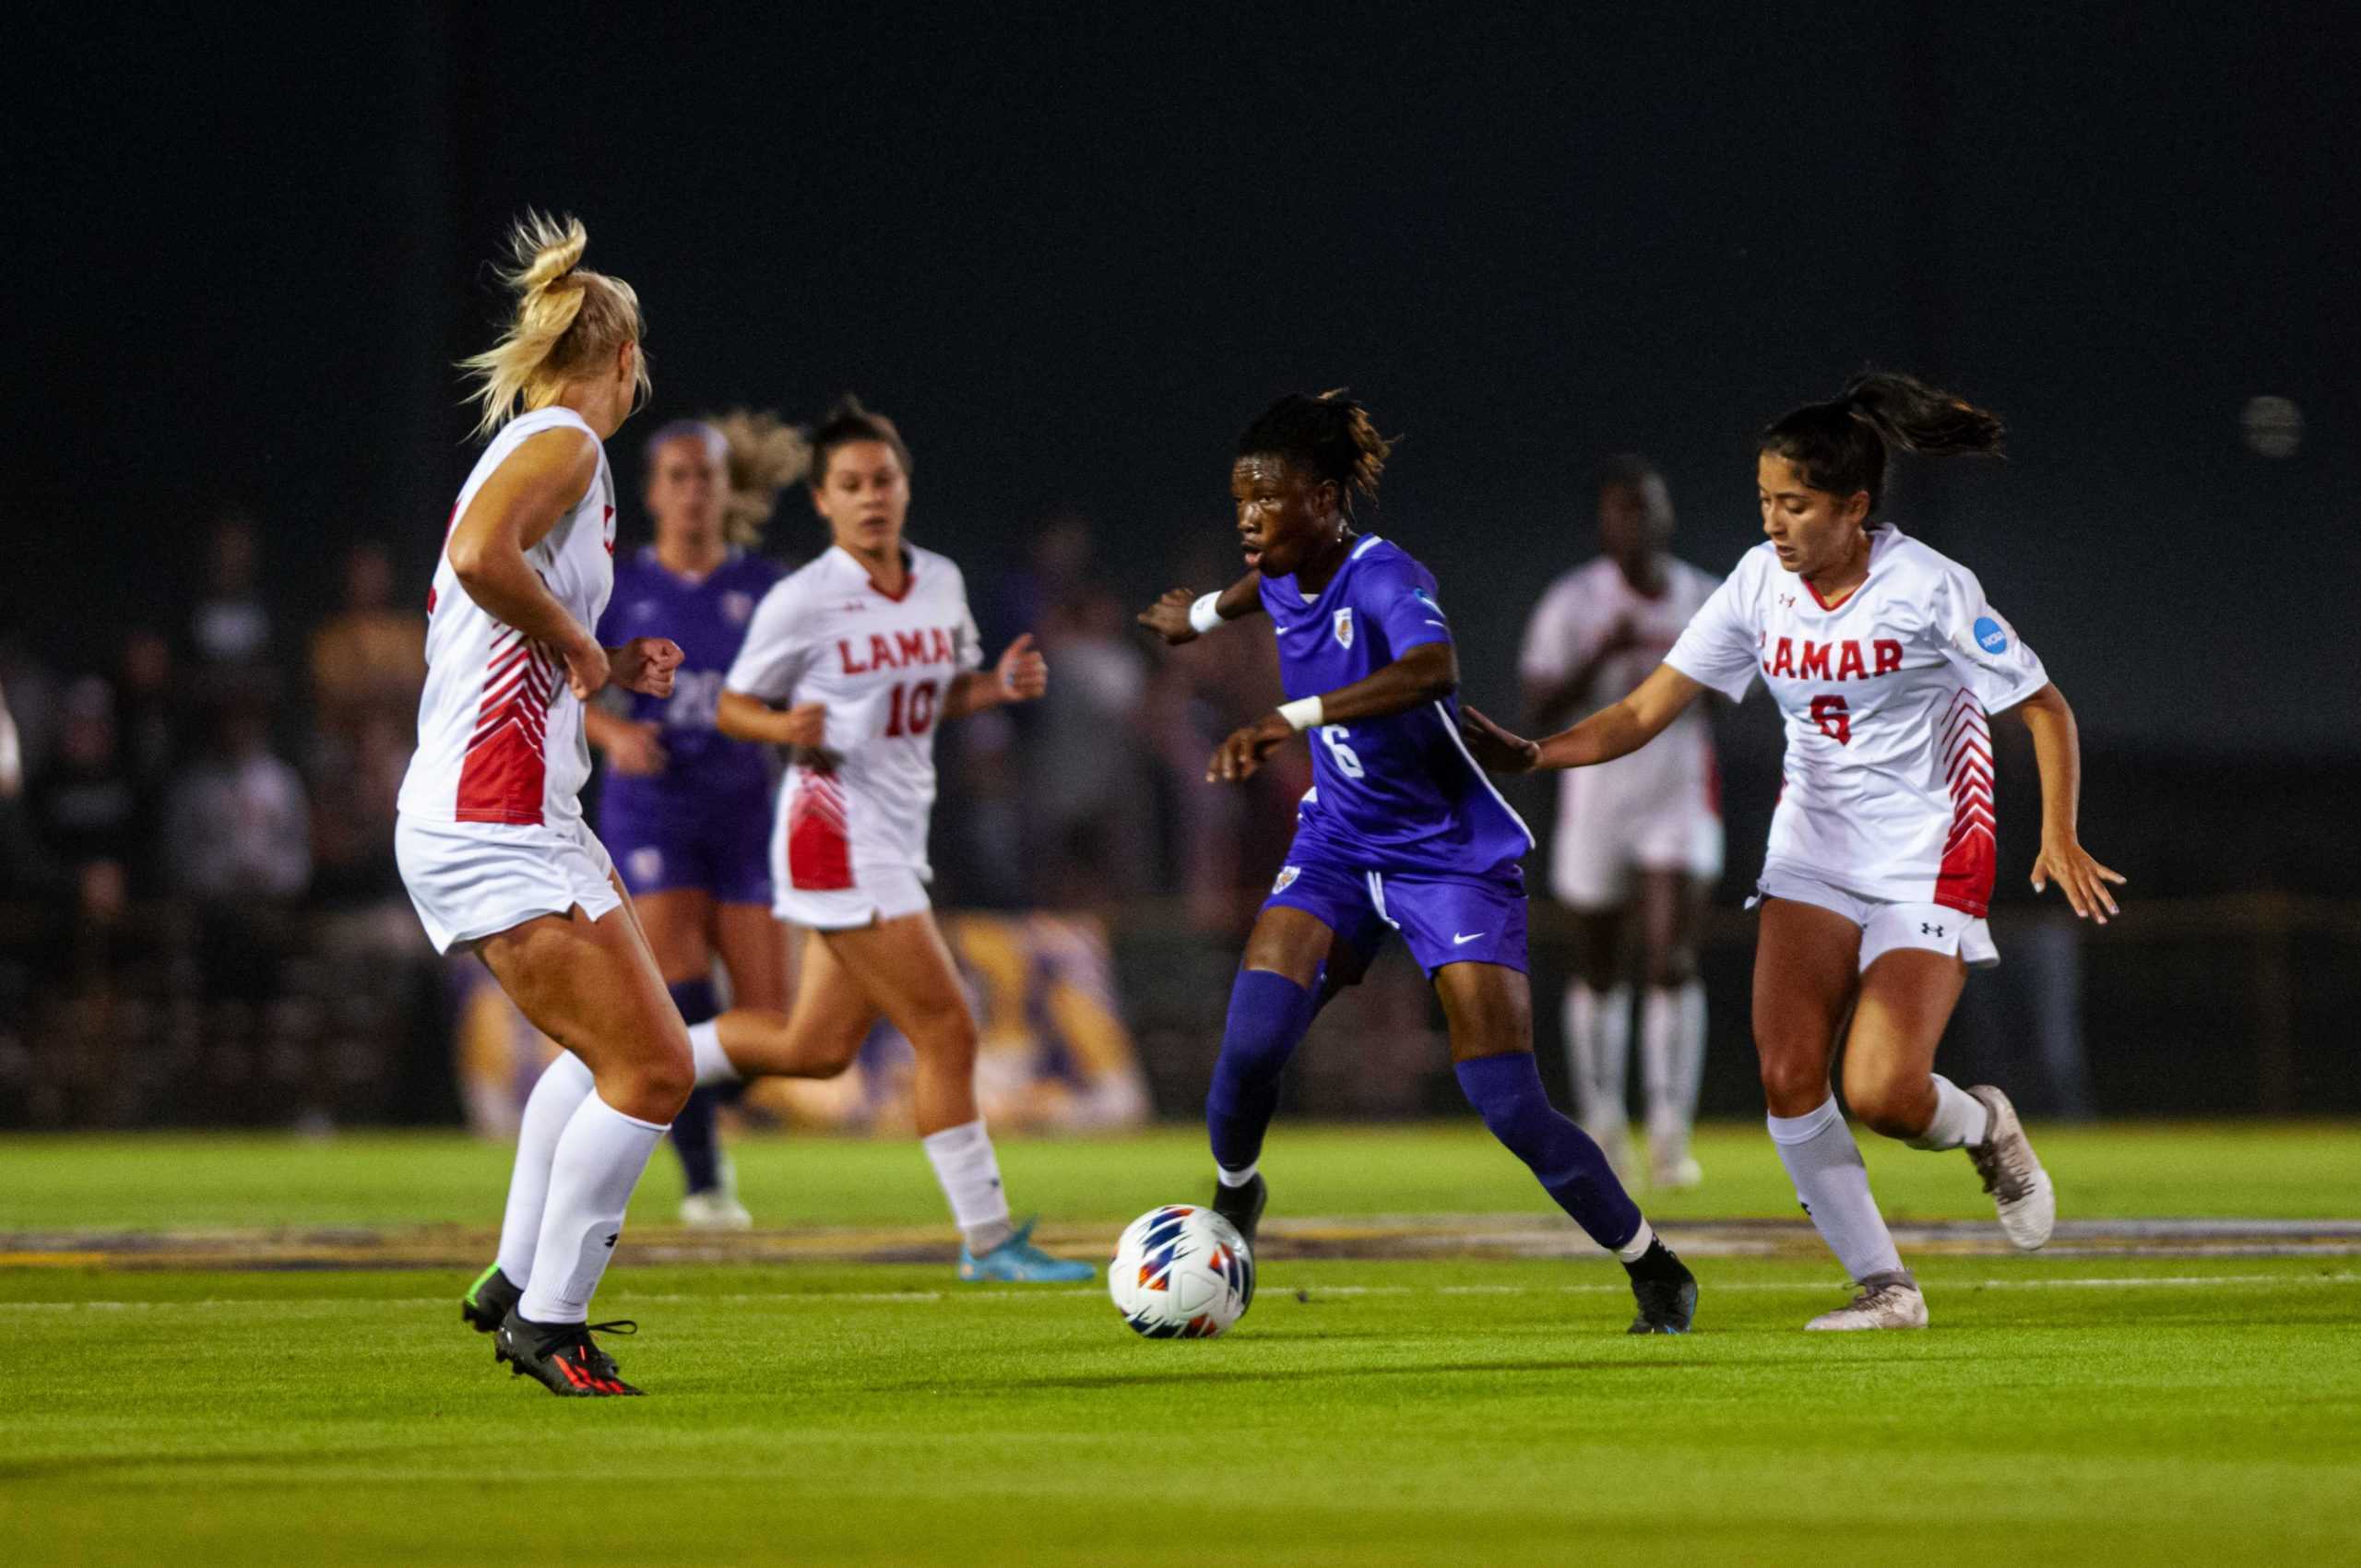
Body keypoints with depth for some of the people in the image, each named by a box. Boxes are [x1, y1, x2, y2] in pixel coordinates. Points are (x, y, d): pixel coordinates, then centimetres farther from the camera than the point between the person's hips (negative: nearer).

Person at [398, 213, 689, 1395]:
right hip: (496, 823, -10)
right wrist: (581, 646, -16)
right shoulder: (563, 443, -9)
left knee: (608, 1052, 25)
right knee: (650, 1070, -9)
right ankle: (549, 1325, -3)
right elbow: (478, 555, -29)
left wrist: (608, 671, 17)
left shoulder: (528, 444, 18)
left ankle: (517, 1282, 29)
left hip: (479, 822, 10)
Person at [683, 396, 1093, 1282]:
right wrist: (787, 728, -24)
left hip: (897, 842, 8)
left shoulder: (941, 583, 8)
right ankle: (987, 1239, -3)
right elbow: (733, 706, -2)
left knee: (817, 1049, 12)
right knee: (946, 1033, -10)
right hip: (837, 835, -8)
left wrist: (999, 686, 0)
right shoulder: (801, 602, -11)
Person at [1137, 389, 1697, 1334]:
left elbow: (1432, 667, -49)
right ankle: (1233, 1195, 12)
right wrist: (1207, 612, 45)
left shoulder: (1383, 576, -25)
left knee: (1509, 1105, -11)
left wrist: (1292, 719, -57)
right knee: (1253, 1035, -18)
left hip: (1453, 857, -6)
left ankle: (1656, 1274, 9)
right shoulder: (1285, 582, -3)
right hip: (1339, 844, 6)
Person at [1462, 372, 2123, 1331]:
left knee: (1883, 1095, -17)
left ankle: (1985, 1128, 19)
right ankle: (1883, 1288, 1)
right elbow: (1646, 711, -1)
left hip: (1926, 864, -5)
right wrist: (1529, 756, -14)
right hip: (1812, 854, 5)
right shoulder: (1760, 584, -2)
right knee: (1788, 1080, -12)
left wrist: (2059, 839, -19)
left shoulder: (1928, 587, -16)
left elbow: (2045, 711, -8)